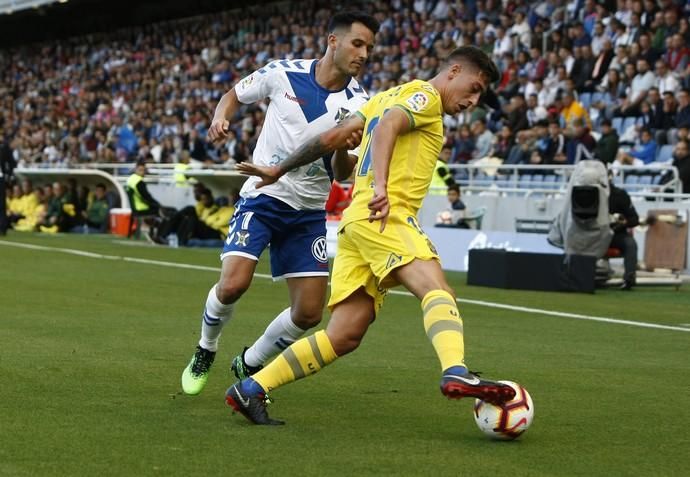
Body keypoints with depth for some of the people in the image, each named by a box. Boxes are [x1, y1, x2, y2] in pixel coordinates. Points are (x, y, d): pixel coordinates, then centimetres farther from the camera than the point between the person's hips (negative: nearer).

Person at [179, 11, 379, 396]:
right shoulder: (282, 73, -9)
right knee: (233, 283, -22)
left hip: (310, 211, 2)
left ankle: (249, 365, 24)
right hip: (263, 196, -2)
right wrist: (220, 118, -12)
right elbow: (236, 95, 9)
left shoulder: (357, 103, -7)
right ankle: (205, 353, 9)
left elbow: (341, 175, -10)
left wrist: (343, 151, -32)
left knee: (309, 313, -3)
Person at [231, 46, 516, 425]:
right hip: (384, 216, -9)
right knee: (436, 290, -27)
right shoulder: (425, 95, 3)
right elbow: (386, 128, -16)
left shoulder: (389, 96, 29)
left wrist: (279, 171, 32)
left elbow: (333, 137, 28)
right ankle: (456, 373, -51)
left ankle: (250, 389, 5)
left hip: (358, 219, 9)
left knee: (344, 337, 4)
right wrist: (380, 186, -30)